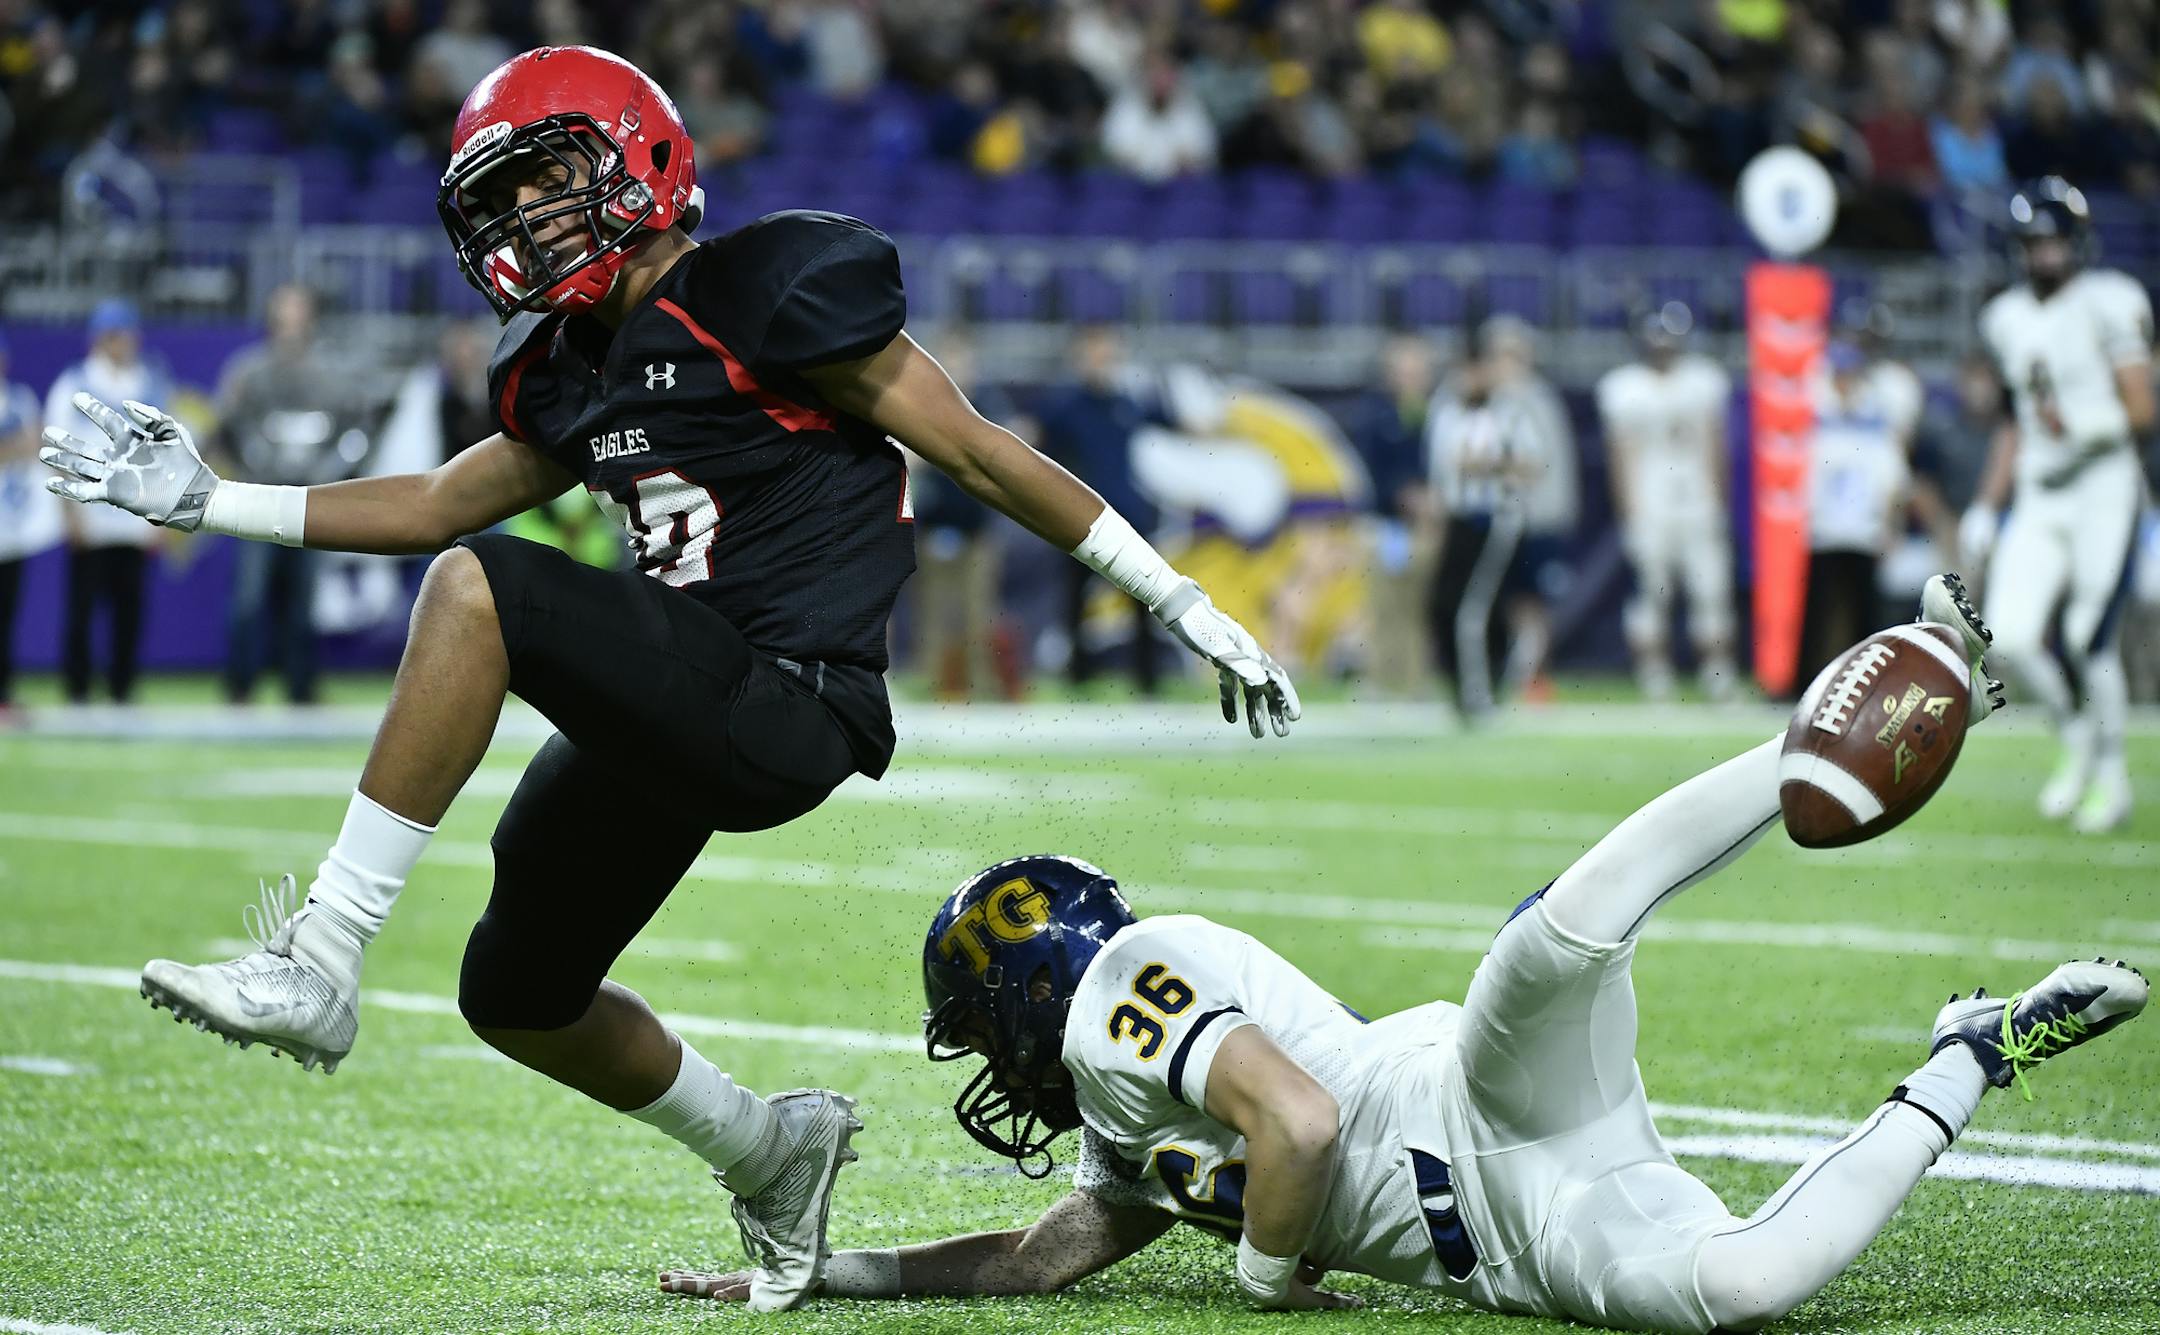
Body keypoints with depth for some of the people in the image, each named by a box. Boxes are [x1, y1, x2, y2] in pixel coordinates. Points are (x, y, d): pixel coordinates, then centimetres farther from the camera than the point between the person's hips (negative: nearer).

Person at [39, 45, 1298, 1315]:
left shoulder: (771, 293, -8)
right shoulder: (570, 373, 16)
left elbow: (986, 456, -6)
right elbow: (440, 503, 28)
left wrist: (1191, 608, -4)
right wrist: (211, 503, 22)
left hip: (779, 710, -9)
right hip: (678, 717, 9)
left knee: (476, 591, -26)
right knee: (518, 999, 17)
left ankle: (316, 968, -25)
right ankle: (773, 1153, 36)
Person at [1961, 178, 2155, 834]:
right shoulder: (2008, 319, 12)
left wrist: (2080, 424, -19)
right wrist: (1987, 506, 15)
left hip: (2103, 490, -5)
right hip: (2036, 500, 5)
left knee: (2090, 641, -8)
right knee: (2011, 637, -8)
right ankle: (2075, 736, 18)